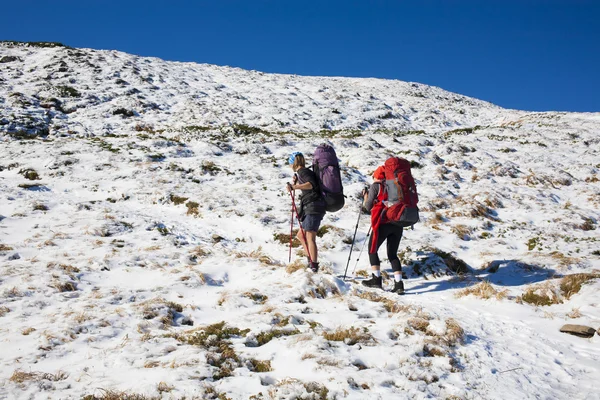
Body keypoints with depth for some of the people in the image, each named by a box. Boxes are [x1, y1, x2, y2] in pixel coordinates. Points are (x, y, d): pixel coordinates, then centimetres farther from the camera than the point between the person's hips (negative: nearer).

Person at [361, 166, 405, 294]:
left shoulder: (375, 186, 1)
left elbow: (368, 207, 3)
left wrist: (365, 197, 21)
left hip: (382, 223, -5)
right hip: (398, 223, 5)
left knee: (372, 250, 11)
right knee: (393, 254, 11)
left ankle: (376, 279, 5)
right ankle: (399, 283, 1)